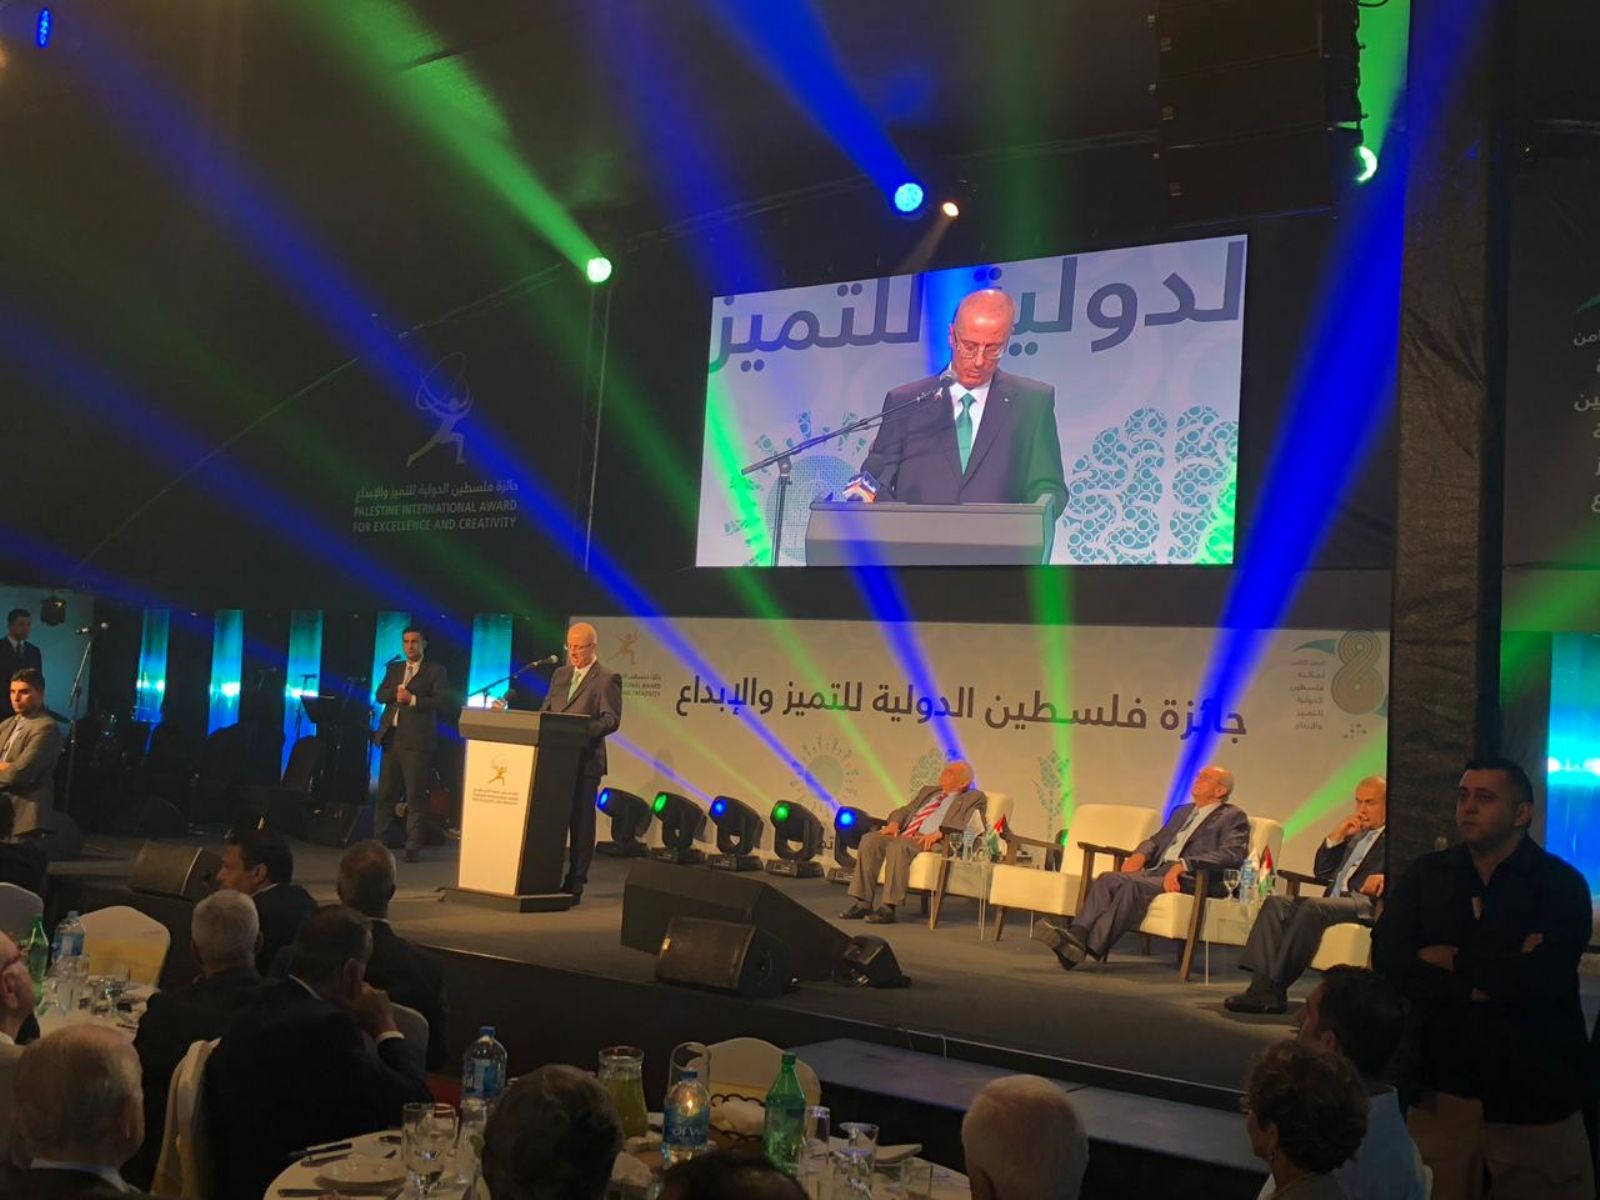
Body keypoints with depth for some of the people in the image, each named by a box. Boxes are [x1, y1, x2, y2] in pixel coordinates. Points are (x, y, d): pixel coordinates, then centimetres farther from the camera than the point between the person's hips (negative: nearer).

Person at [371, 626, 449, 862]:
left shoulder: (435, 671, 4)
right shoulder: (393, 668, 20)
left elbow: (441, 700, -8)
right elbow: (380, 695, 10)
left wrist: (413, 699, -17)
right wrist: (395, 691, -10)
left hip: (416, 739, -5)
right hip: (391, 737, 5)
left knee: (415, 796, -4)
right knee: (385, 794, 6)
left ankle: (413, 848, -1)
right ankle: (379, 843, 12)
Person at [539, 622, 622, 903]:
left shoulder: (607, 679, -4)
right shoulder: (560, 674, 17)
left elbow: (611, 720, -11)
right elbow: (546, 709, 20)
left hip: (585, 761, -6)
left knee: (580, 822, -1)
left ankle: (575, 884, 3)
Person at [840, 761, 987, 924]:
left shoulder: (974, 798, 11)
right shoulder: (928, 791, 33)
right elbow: (905, 810, 30)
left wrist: (939, 833, -19)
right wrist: (894, 823, 5)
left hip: (933, 843, -7)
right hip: (903, 836, 7)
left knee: (898, 846, -35)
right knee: (870, 840, -20)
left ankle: (888, 908, -35)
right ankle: (863, 903, -20)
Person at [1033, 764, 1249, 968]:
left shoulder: (1233, 817, 7)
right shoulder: (1182, 811, 31)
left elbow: (1232, 854, -10)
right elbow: (1157, 840, 30)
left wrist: (1183, 864, -22)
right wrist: (1140, 854, 5)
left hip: (1188, 879, -7)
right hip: (1156, 870, 7)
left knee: (1132, 884, -33)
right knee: (1107, 879, -22)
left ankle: (1092, 947, -40)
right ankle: (1078, 934, -39)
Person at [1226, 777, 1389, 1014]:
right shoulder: (1354, 836, 31)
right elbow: (1321, 872, 25)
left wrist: (1385, 878, -30)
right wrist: (1336, 836, 13)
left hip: (1366, 903, -8)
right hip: (1335, 901, 8)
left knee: (1313, 907, -34)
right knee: (1275, 903, -16)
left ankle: (1275, 987, -35)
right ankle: (1264, 984, -30)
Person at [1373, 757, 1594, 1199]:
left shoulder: (1561, 885, -5)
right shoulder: (1425, 876, 5)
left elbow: (1542, 977, -21)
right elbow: (1387, 960, -8)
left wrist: (1452, 960, -8)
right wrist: (1496, 976, -15)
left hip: (1535, 1092, -2)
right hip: (1443, 1086, 3)